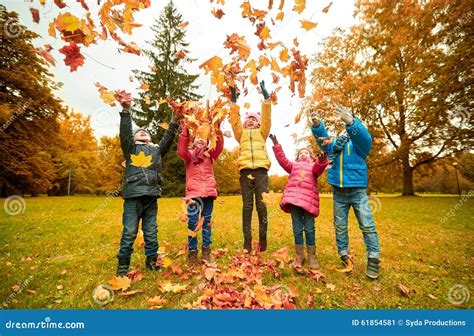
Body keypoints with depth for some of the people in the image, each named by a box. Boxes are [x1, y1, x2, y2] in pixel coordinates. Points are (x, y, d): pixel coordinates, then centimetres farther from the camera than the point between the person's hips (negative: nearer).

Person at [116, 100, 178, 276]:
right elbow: (125, 132, 2)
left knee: (151, 231, 8)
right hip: (133, 195, -2)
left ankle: (151, 260, 20)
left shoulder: (157, 149, 23)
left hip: (151, 195, 2)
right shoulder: (130, 148, 16)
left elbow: (168, 138, 13)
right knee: (129, 232, 0)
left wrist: (173, 122, 3)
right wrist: (126, 111, -9)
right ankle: (123, 263, 13)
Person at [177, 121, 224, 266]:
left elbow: (219, 147, -2)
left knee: (206, 221, 7)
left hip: (209, 191, 2)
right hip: (194, 191, -2)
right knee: (192, 221, -7)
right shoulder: (189, 154, 13)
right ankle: (192, 252, 4)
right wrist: (184, 132, -18)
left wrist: (217, 129, -16)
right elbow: (181, 152, -10)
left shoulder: (210, 154, 17)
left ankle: (206, 250, 15)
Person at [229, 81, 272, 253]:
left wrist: (266, 97, 5)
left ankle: (263, 237, 11)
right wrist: (233, 101, 3)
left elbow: (267, 117, 12)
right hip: (245, 170, 0)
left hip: (261, 170, 0)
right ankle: (247, 240, 5)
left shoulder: (262, 132, 23)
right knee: (247, 206, 0)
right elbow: (235, 119, 11)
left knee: (261, 204, -2)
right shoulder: (241, 133, 23)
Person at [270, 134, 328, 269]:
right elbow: (282, 159, 11)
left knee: (309, 229, 1)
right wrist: (276, 144, 3)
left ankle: (312, 256, 15)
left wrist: (322, 159, -28)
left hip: (308, 200, -2)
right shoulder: (293, 165, 24)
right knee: (297, 229, 6)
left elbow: (319, 167, -5)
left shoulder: (315, 165, 18)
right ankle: (299, 255, 18)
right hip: (293, 199, 2)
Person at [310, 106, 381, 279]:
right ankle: (344, 256, 21)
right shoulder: (333, 143, 11)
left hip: (358, 191, -3)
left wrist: (350, 121, -41)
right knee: (340, 226, 9)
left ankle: (373, 259, 12)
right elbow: (322, 137, -5)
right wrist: (317, 124, -27)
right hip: (338, 193, 3)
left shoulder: (358, 142, -1)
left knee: (367, 225, -1)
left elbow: (365, 137, -22)